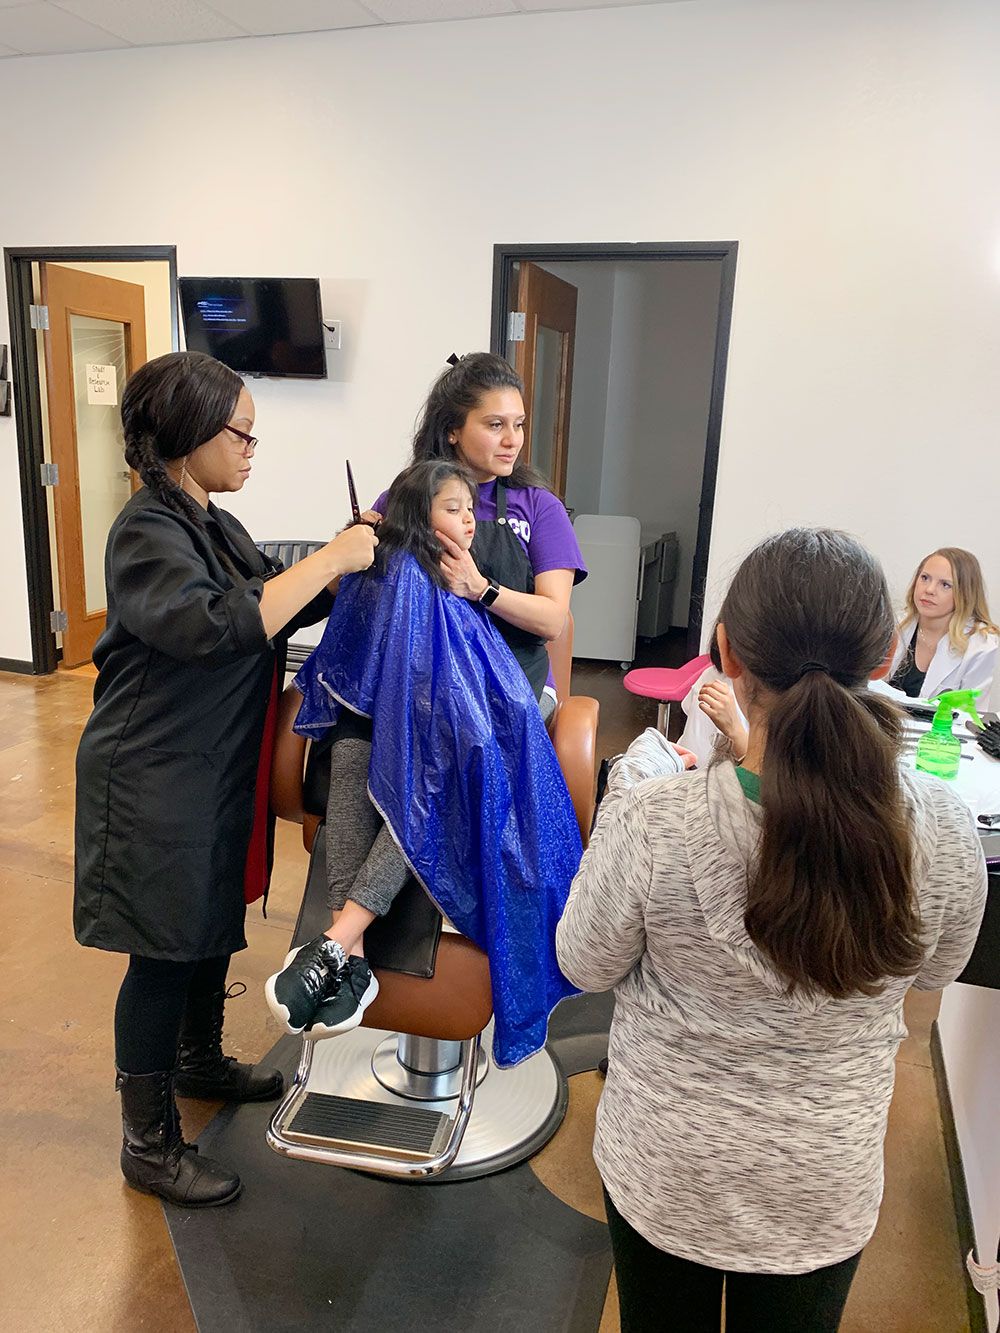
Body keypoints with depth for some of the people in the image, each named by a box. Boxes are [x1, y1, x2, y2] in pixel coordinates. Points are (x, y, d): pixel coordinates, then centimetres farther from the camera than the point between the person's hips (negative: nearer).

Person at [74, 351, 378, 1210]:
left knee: (215, 923, 23)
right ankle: (149, 1144, 24)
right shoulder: (147, 533, -20)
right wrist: (329, 560, -29)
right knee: (164, 953, 5)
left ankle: (200, 1061, 47)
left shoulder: (214, 526, 9)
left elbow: (279, 607, 14)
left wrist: (349, 561, -2)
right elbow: (222, 626, -36)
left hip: (220, 772, 9)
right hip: (157, 784, -9)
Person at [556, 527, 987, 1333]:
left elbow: (586, 966, -12)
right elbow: (930, 974, -1)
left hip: (666, 1172, -1)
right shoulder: (943, 831, -23)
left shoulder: (654, 823, -32)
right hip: (825, 1186, 2)